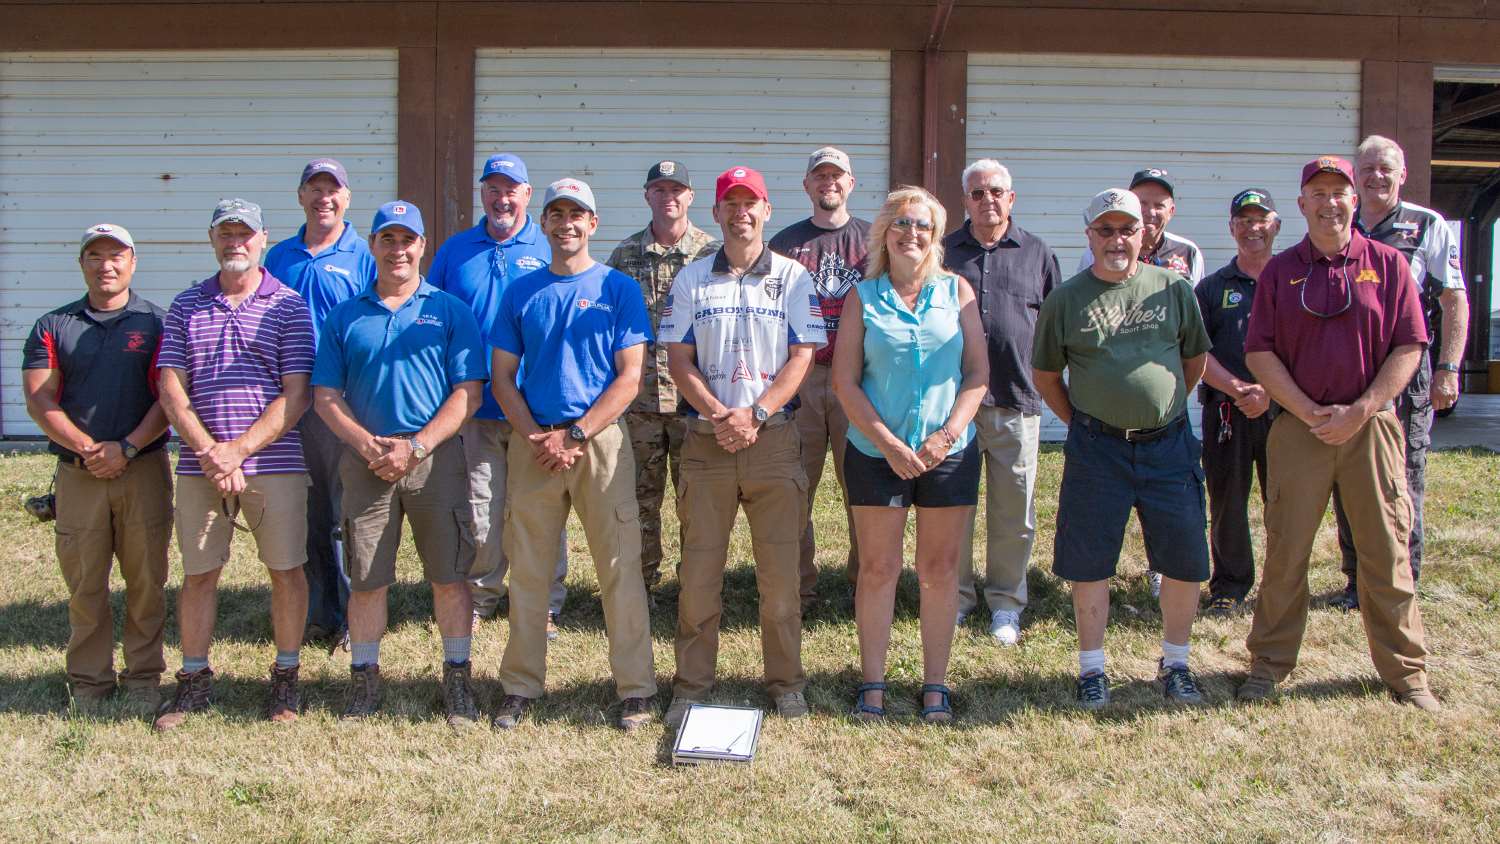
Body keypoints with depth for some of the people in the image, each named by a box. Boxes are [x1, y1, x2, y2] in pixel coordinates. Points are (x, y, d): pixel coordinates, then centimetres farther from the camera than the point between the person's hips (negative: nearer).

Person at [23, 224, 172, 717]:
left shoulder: (156, 323, 6)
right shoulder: (53, 326, 10)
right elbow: (38, 399, 2)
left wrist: (127, 447, -14)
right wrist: (87, 448, -11)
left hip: (144, 468, -1)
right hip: (78, 472, 1)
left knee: (146, 578, 2)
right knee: (84, 582, 3)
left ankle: (143, 679, 13)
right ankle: (88, 683, 13)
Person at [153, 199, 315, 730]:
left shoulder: (288, 306, 2)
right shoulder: (185, 306, 10)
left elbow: (296, 396, -5)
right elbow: (172, 391, 3)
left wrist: (238, 450, -13)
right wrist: (210, 454, -11)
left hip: (274, 464, -2)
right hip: (199, 465, 2)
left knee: (286, 569, 2)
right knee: (198, 573, 8)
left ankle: (286, 677, 17)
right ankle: (194, 681, 21)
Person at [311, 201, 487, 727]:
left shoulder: (450, 311, 5)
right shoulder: (344, 317, 11)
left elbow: (467, 393, -2)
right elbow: (326, 396, 7)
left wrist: (416, 447, -12)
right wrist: (368, 445, -9)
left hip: (436, 457, -1)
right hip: (365, 460, 2)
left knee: (450, 576, 1)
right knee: (366, 579, 6)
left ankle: (457, 679, 14)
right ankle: (364, 679, 20)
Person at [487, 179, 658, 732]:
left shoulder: (618, 289, 4)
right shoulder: (520, 292, 12)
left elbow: (629, 378, -3)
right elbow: (502, 377, 10)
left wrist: (574, 435, -11)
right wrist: (537, 438, -6)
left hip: (601, 439, -2)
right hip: (533, 443, 3)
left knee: (620, 566, -4)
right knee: (526, 568, 6)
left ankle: (636, 688, 4)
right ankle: (520, 687, 17)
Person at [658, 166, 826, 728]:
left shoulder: (793, 278, 6)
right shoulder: (692, 280, 9)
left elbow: (802, 356, -1)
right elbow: (679, 359, 4)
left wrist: (754, 414, -13)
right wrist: (717, 414, -11)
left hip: (774, 436, -1)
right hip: (706, 440, 1)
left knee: (780, 566, 3)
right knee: (699, 567, 2)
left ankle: (786, 682, 16)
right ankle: (691, 686, 12)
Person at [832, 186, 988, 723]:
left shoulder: (956, 291, 5)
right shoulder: (863, 297, 2)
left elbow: (978, 372, 3)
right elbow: (845, 381, -2)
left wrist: (948, 433, -10)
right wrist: (888, 443, -11)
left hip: (949, 451, 1)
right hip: (876, 452, -1)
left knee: (940, 570, 7)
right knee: (878, 569, 4)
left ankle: (936, 684, 17)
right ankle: (872, 684, 14)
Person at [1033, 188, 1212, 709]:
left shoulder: (1174, 289, 4)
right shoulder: (1066, 299, 1)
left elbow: (1194, 359, 16)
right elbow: (1045, 376, 10)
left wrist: (1162, 406, 12)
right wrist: (1082, 423, 7)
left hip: (1169, 445, 2)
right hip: (1096, 449, -1)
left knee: (1186, 561, 4)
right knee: (1090, 563, 4)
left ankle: (1175, 663, 23)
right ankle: (1092, 668, 18)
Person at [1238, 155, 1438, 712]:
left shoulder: (1387, 265, 5)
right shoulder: (1279, 271, 6)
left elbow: (1408, 347, 0)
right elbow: (1260, 353, 1)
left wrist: (1360, 411, -10)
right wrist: (1311, 413, -9)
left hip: (1371, 426, 0)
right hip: (1299, 428, 0)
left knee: (1386, 551, 4)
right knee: (1285, 551, 4)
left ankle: (1405, 671, 16)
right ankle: (1269, 662, 16)